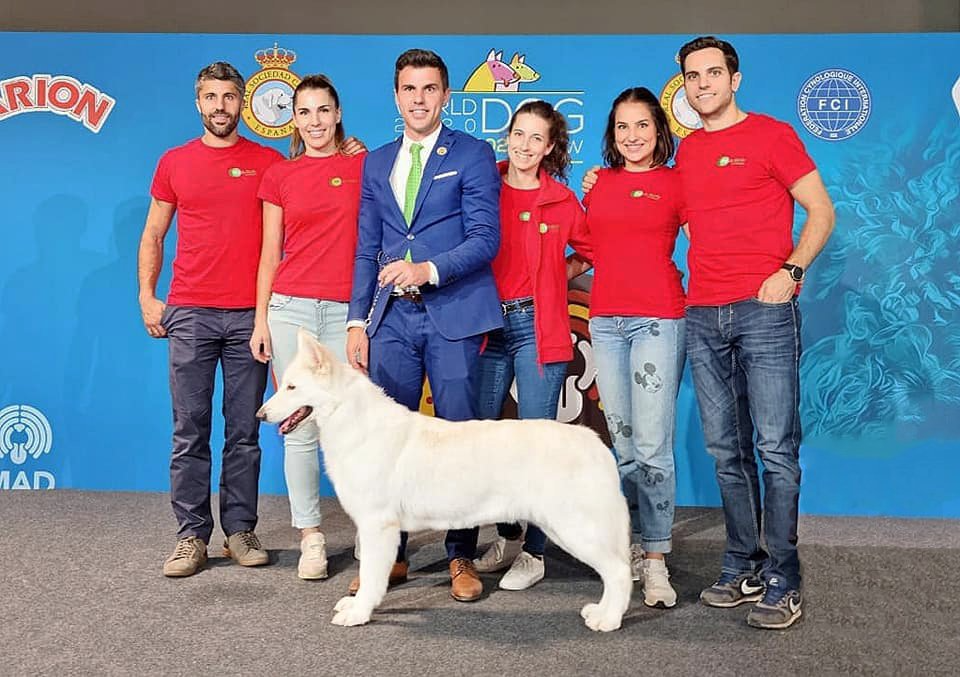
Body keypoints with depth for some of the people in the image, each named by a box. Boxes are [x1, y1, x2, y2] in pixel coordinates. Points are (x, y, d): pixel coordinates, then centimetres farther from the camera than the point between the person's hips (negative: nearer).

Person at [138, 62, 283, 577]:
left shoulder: (268, 162, 7)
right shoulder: (175, 162, 11)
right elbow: (153, 234, 15)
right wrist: (146, 294, 6)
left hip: (249, 315, -1)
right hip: (189, 314, 1)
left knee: (244, 432, 4)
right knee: (190, 431, 2)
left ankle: (240, 530, 15)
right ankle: (192, 536, 11)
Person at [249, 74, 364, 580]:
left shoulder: (363, 166, 7)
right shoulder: (279, 176, 10)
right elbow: (270, 254, 11)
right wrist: (261, 320, 5)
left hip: (346, 310, -1)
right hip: (291, 307, 1)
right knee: (300, 429, 2)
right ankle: (310, 534, 13)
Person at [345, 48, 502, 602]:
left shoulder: (472, 154, 3)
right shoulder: (376, 163, 17)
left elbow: (485, 239, -6)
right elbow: (368, 250, 15)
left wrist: (430, 269, -20)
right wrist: (358, 320, 8)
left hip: (452, 314, -4)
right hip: (392, 318, 4)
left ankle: (462, 557, 14)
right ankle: (389, 554, 17)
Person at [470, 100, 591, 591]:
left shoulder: (561, 201, 3)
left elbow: (593, 251, 14)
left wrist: (555, 279, 5)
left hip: (539, 327, -2)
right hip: (488, 325, 3)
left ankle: (534, 553, 10)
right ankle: (507, 536, 26)